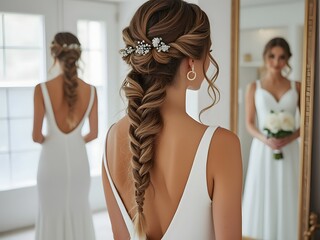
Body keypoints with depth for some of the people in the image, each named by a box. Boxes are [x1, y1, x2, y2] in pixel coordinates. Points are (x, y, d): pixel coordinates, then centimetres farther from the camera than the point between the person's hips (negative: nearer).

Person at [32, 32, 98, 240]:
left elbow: (36, 136, -12)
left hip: (53, 159, -2)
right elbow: (94, 133, 0)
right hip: (78, 159, 3)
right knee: (79, 214, 18)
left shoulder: (42, 89, -17)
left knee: (52, 215, 13)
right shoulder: (91, 91, -8)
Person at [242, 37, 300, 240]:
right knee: (262, 196, 2)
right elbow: (249, 123, 1)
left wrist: (290, 138, -13)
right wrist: (264, 139, -18)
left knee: (286, 198, 3)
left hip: (289, 150, 1)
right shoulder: (254, 87, 3)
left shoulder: (296, 87, 5)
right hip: (263, 149, -1)